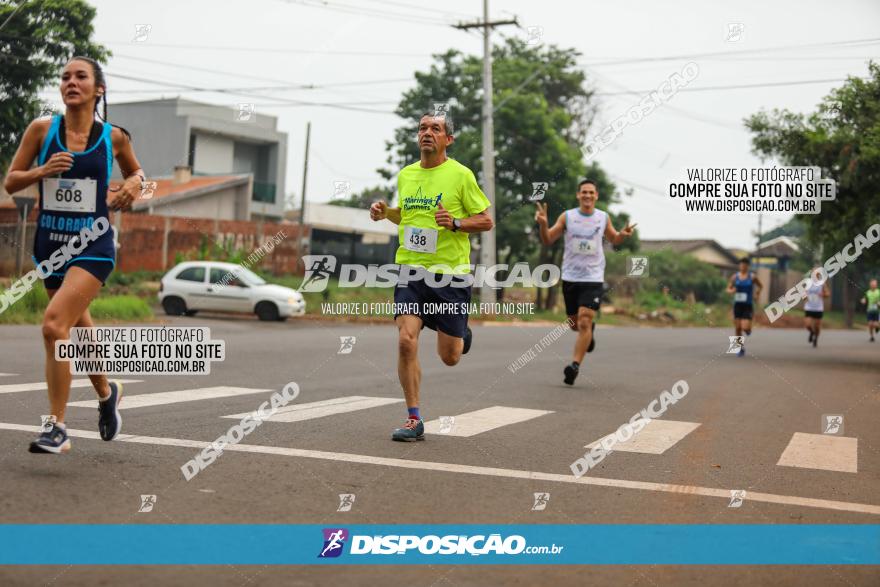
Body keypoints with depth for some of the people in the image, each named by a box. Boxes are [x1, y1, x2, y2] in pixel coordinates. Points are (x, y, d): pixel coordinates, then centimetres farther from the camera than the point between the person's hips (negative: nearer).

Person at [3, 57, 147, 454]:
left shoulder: (114, 137, 0)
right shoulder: (41, 130, 1)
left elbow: (136, 171, 19)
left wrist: (134, 184, -4)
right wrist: (42, 171, -13)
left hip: (93, 245, -3)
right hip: (50, 243, 3)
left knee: (54, 324, -21)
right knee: (78, 327, 18)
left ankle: (57, 427, -12)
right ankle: (106, 392, 46)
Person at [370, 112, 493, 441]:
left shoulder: (461, 174, -4)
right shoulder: (405, 175, 10)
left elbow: (487, 220, -1)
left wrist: (456, 223, -18)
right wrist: (385, 213, 6)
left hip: (450, 273, -3)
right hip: (411, 270, 3)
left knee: (449, 357, 5)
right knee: (406, 340, -15)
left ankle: (462, 336, 44)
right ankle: (414, 419, -3)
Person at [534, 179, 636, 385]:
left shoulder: (603, 218, 5)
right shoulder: (567, 216, 0)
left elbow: (613, 239, 23)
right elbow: (548, 240, 2)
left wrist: (623, 234, 0)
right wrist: (543, 224, -18)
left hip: (593, 278, -1)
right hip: (570, 277, 1)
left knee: (584, 323, -14)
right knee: (574, 324, 13)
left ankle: (575, 365, -11)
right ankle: (590, 329, 48)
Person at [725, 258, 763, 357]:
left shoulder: (752, 277, -1)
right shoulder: (735, 277, 3)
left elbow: (761, 286, 14)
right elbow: (728, 289, 9)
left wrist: (758, 292, -3)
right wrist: (731, 291, -13)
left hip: (748, 305, -2)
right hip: (737, 305, 2)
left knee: (745, 327, -14)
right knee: (738, 328, 2)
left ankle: (748, 329, 25)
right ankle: (741, 348, 19)